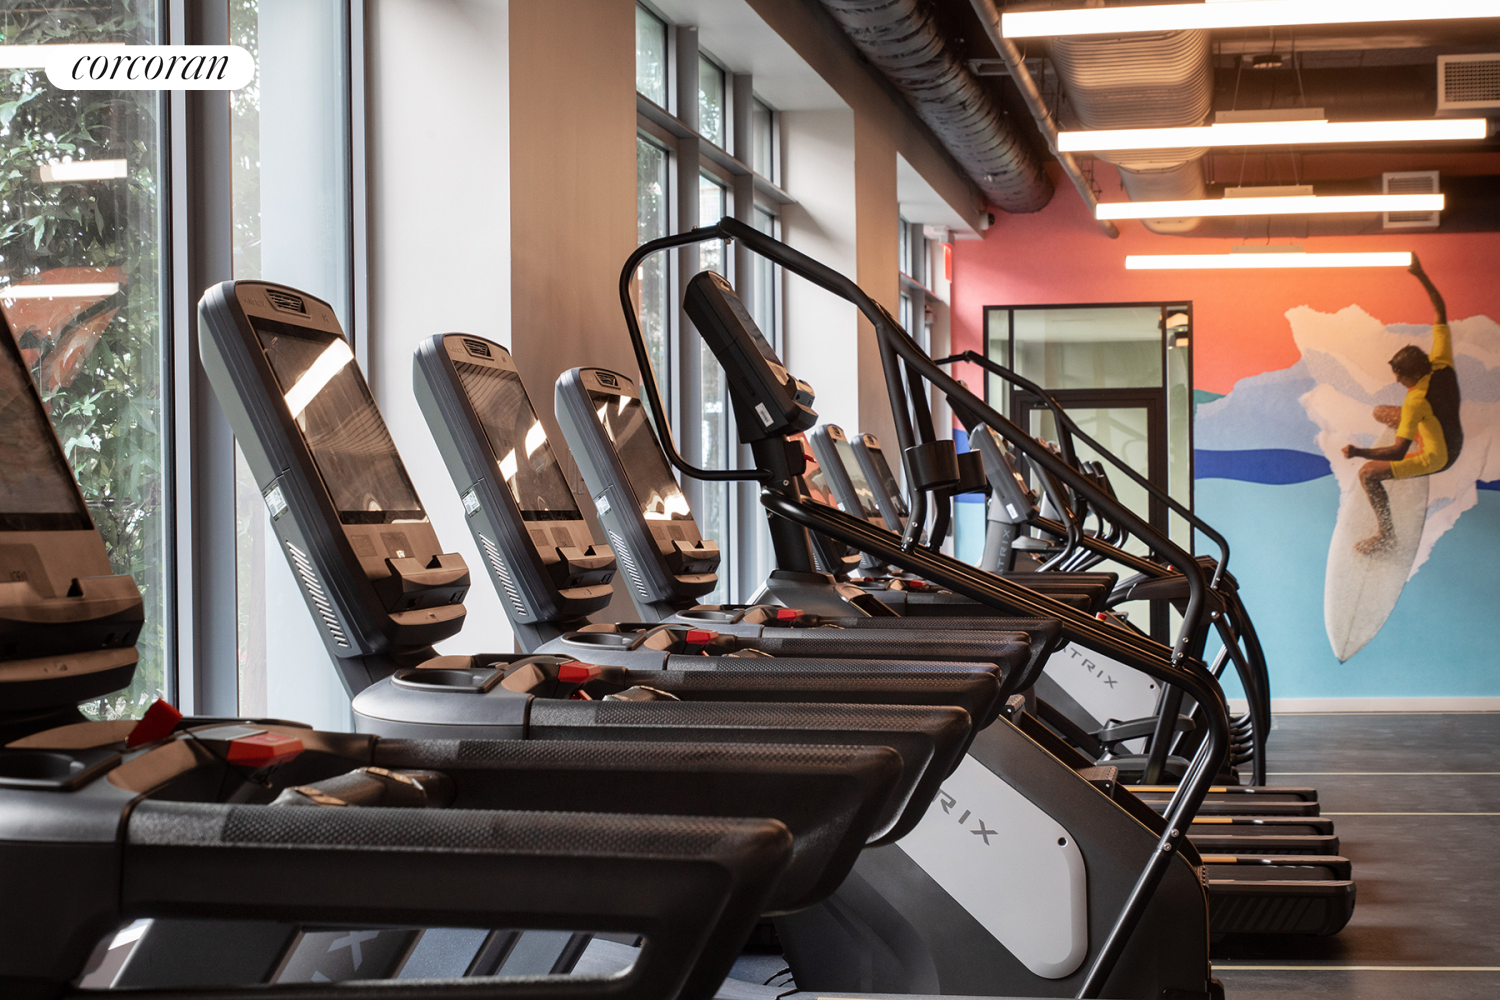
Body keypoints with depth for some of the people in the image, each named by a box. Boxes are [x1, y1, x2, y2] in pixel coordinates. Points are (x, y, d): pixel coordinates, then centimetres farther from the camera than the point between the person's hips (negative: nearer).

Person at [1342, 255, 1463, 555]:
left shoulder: (1417, 400, -36)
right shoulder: (1442, 364, -18)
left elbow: (1399, 451, -37)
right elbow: (1440, 311, -8)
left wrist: (1359, 452, -39)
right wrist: (1421, 275, -7)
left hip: (1437, 458, -8)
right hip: (1453, 438, 8)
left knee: (1368, 473, -16)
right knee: (1380, 412, 18)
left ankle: (1386, 535, -8)